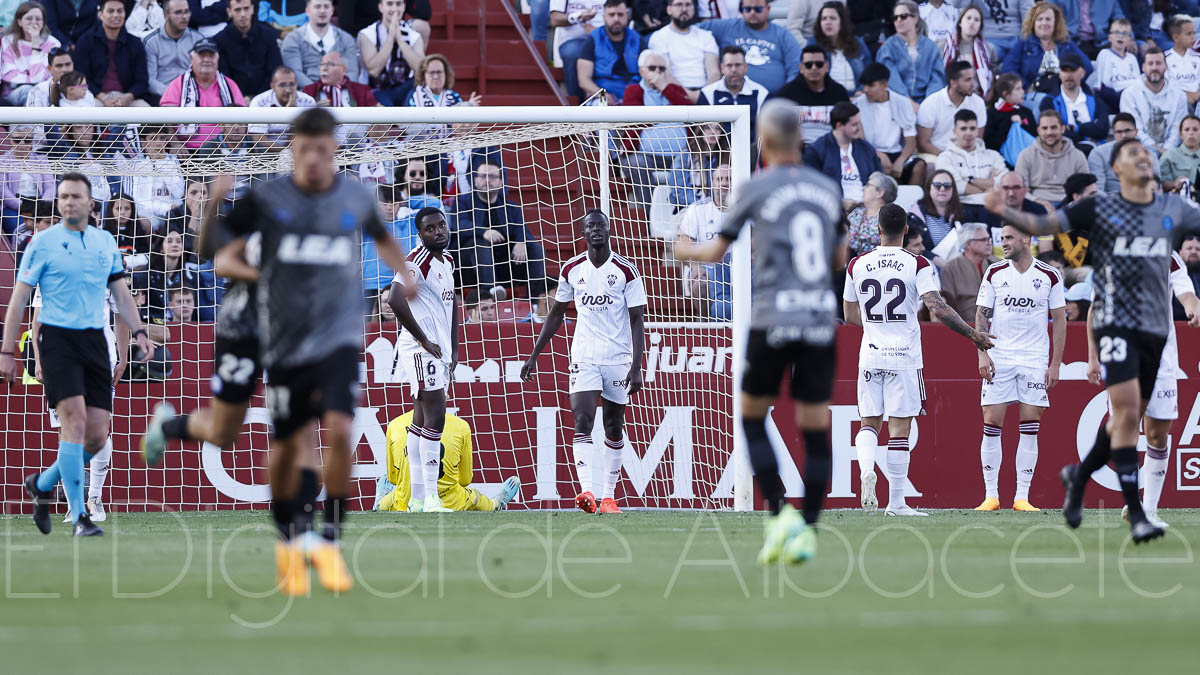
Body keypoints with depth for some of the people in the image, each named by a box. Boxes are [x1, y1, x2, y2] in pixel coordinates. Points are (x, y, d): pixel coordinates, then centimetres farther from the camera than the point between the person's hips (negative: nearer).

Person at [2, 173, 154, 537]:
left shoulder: (106, 242, 12)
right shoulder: (42, 243, -1)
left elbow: (121, 294, 18)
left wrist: (138, 332, 3)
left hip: (94, 341, 5)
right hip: (57, 339, -5)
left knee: (96, 437, -1)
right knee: (75, 418, -19)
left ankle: (42, 484, 26)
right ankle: (78, 516, -18)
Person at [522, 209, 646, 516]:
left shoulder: (626, 270, -5)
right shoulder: (572, 269, 4)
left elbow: (637, 321, -5)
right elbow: (556, 314, 16)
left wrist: (637, 367, -13)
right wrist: (534, 355, 14)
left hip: (618, 358, -1)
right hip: (584, 358, 1)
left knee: (614, 428, 7)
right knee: (582, 421, -16)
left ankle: (609, 496, 16)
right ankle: (587, 492, -28)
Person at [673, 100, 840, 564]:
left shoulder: (756, 189, -2)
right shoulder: (828, 189, 9)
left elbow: (715, 253, 7)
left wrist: (685, 251, 27)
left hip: (773, 321, -3)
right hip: (821, 319, 3)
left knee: (752, 418, 11)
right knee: (815, 430, 6)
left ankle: (779, 514, -4)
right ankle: (807, 532, 3)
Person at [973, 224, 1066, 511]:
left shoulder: (1049, 276, 1)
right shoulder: (994, 273, 4)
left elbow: (1059, 320, 5)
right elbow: (981, 315, 7)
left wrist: (1055, 364, -1)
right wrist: (982, 354, -5)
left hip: (1035, 360, -1)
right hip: (998, 358, 1)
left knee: (1030, 429, -2)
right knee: (991, 426, -4)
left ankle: (1022, 497, 2)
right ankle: (991, 496, 3)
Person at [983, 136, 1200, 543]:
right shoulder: (1099, 209, -1)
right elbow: (1042, 226, -4)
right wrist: (1003, 212, -21)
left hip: (1156, 327, 5)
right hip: (1115, 322, -5)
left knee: (1128, 418, 9)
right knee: (1127, 411, -17)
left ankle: (1078, 476, 34)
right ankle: (1135, 513, -16)